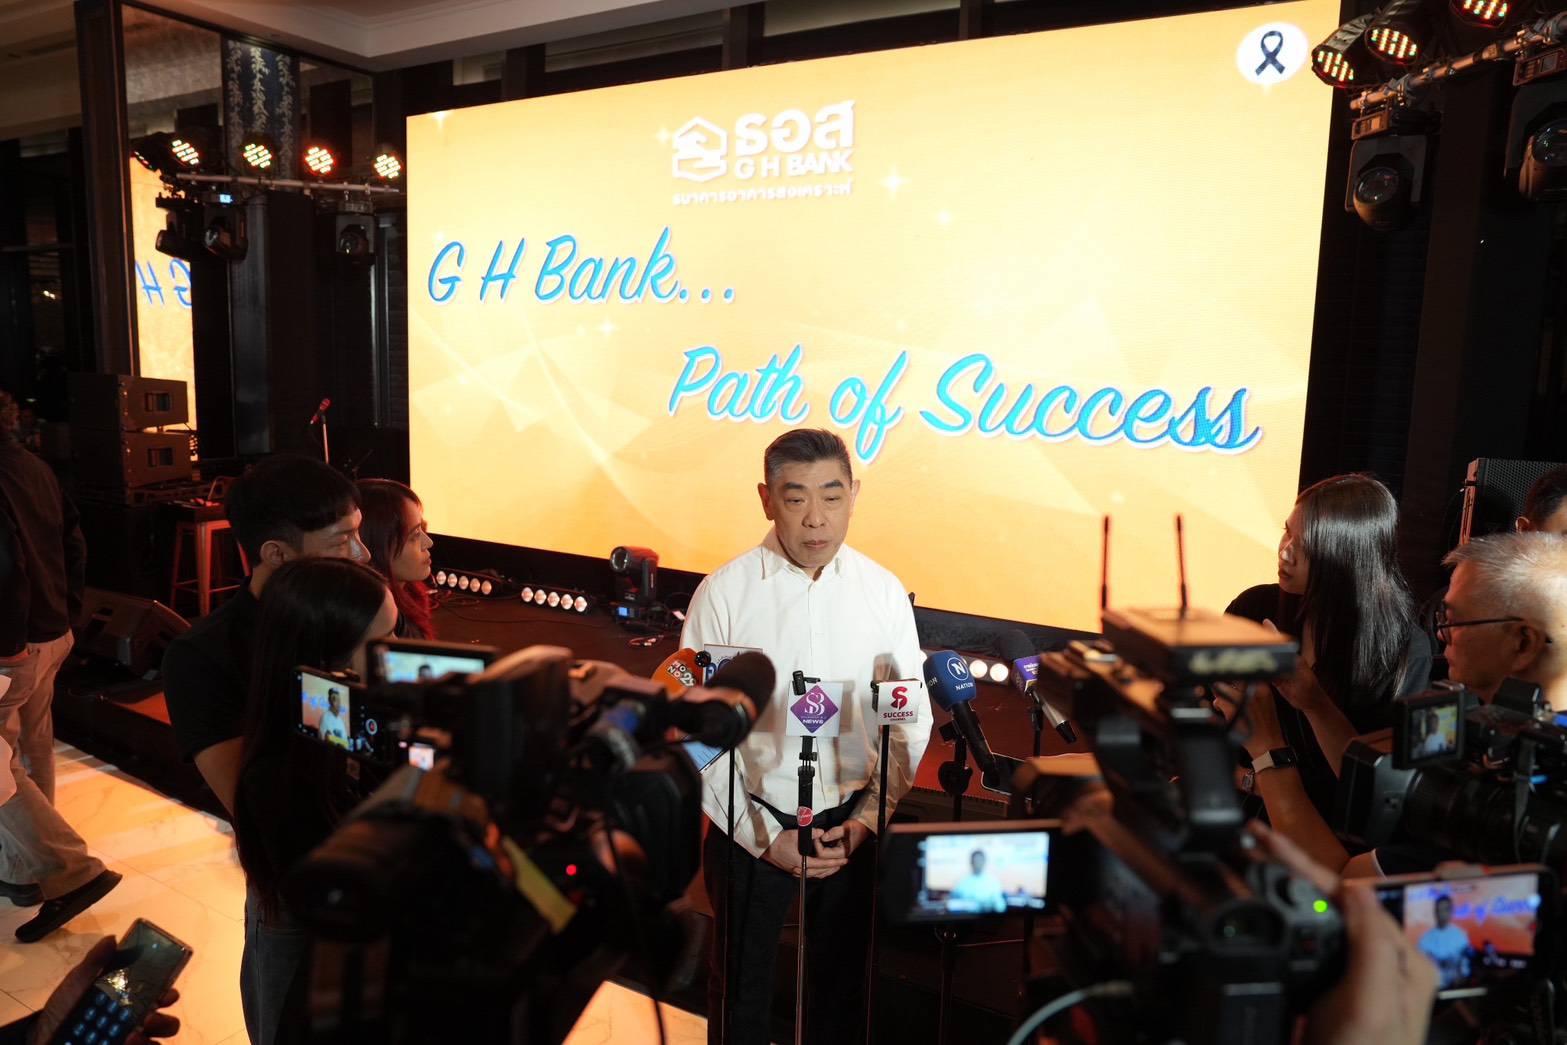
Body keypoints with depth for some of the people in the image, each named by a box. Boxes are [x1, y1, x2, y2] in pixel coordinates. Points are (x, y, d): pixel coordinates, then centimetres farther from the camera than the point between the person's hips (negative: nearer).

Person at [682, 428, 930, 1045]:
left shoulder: (884, 592, -5)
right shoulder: (723, 594, -13)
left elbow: (912, 720, 2)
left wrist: (866, 819, -4)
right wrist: (763, 836, -11)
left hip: (852, 825, 2)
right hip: (752, 825, -2)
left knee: (843, 980, 21)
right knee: (742, 984, 18)